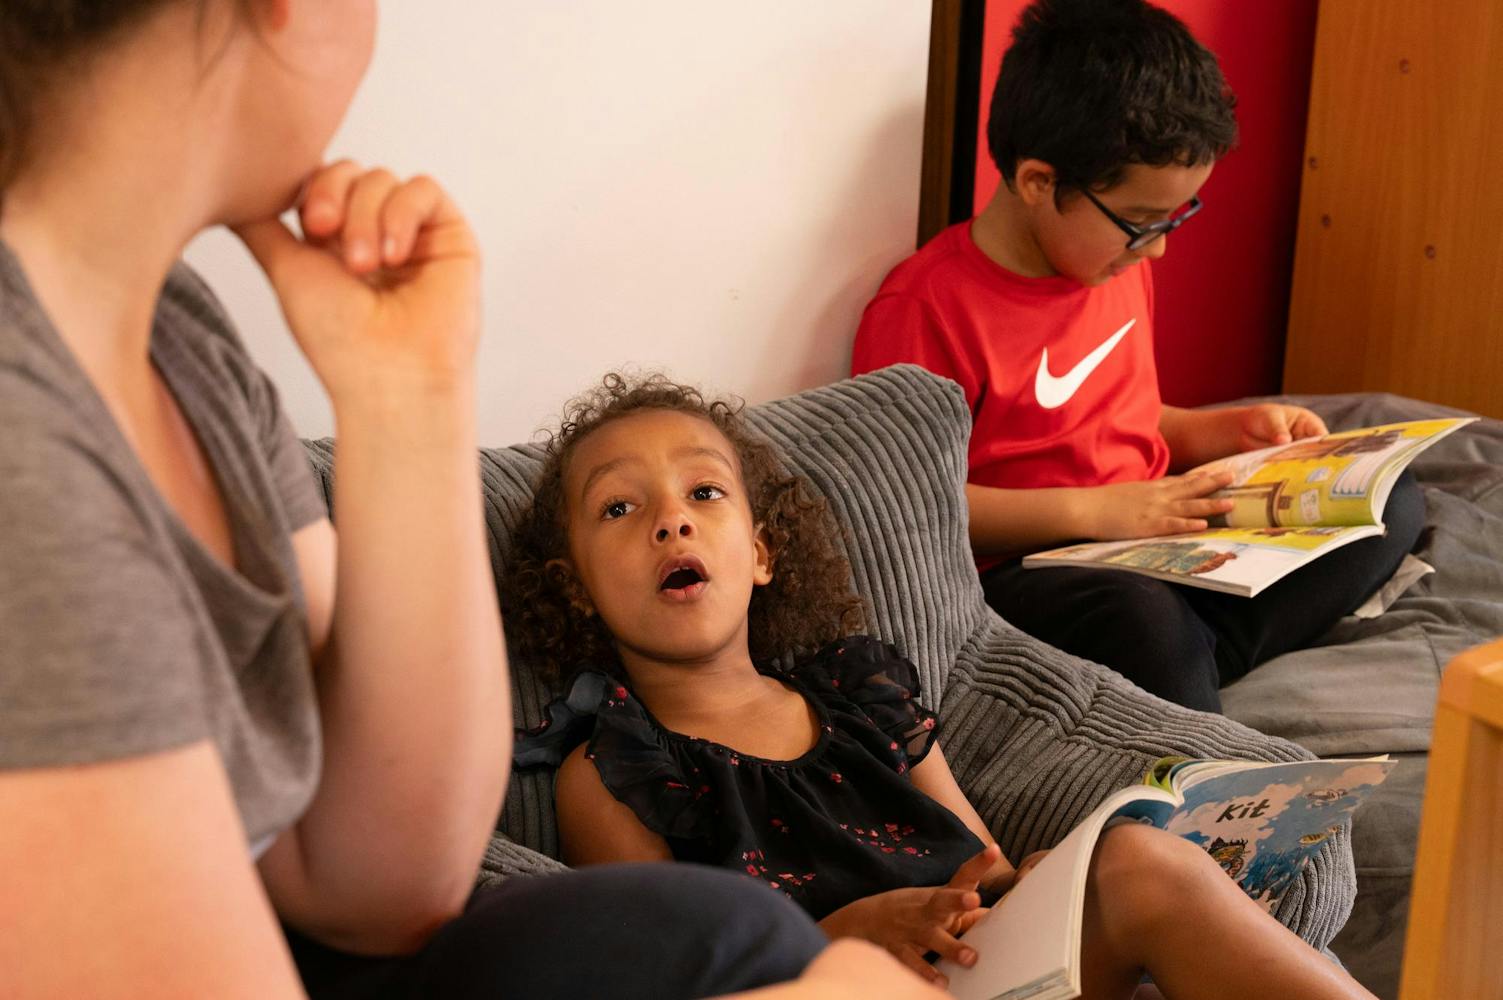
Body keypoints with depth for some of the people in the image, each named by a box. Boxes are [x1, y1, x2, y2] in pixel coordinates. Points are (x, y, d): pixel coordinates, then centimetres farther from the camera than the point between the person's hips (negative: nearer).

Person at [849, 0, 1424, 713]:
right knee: (1141, 618, -41)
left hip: (1159, 542, 9)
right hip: (1019, 569, -8)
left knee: (1392, 501, -2)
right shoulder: (926, 307, -16)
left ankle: (1207, 653, -21)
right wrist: (1090, 510, -22)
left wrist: (1236, 429, 8)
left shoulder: (1119, 261, 11)